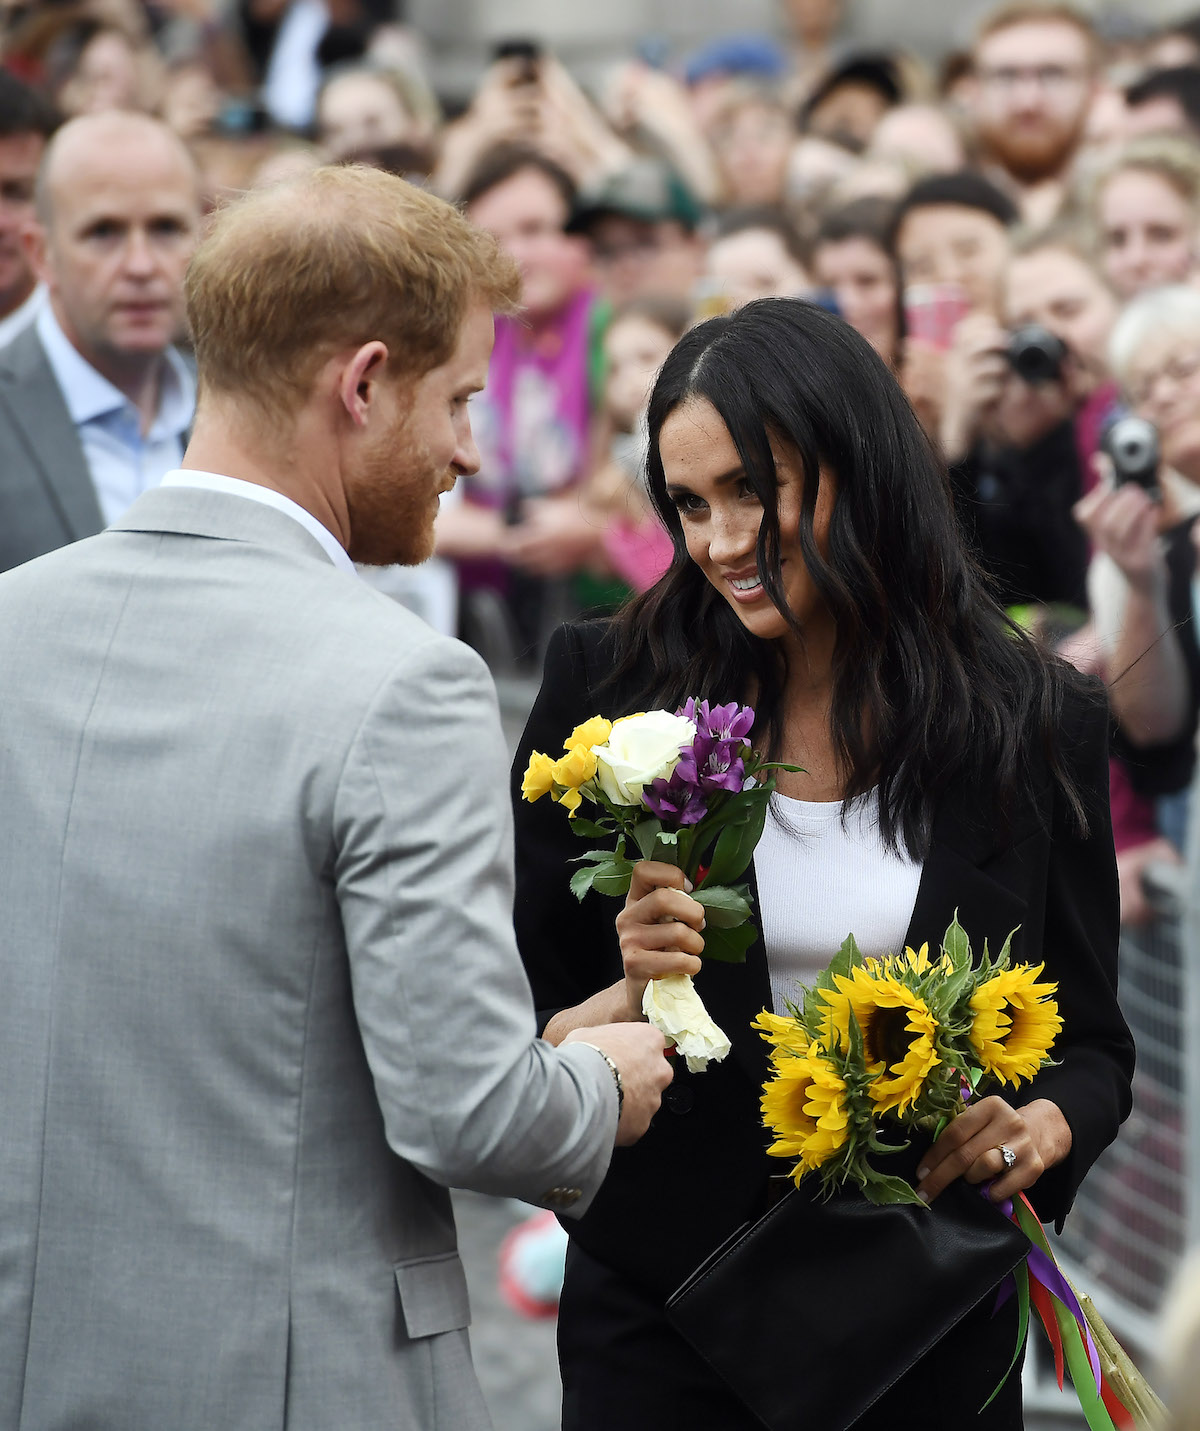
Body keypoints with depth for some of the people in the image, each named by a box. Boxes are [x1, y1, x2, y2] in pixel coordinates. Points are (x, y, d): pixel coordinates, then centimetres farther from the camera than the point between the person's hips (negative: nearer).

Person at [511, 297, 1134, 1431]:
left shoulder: (1034, 723, -2)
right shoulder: (606, 688, -4)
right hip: (659, 1318, -1)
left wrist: (1042, 1126, -16)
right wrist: (621, 1005, -22)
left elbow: (1094, 1043, 5)